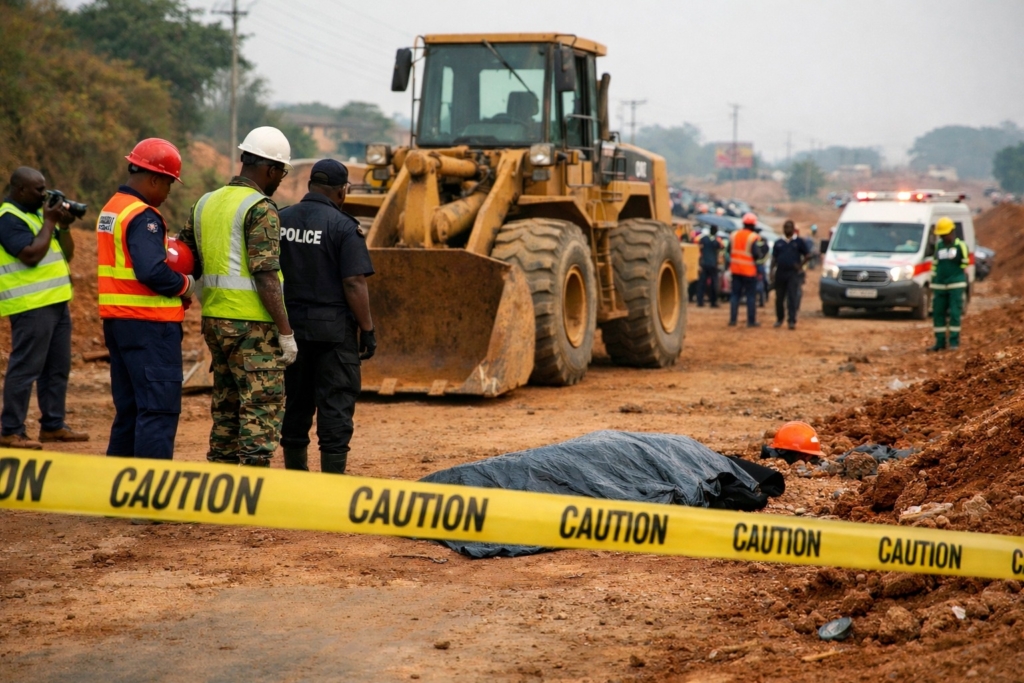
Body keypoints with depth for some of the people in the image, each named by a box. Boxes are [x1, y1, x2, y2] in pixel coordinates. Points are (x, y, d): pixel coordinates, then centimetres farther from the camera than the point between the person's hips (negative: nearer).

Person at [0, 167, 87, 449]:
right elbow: (31, 255, -23)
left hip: (56, 302, 9)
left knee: (58, 367, 13)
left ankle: (53, 425, 21)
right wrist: (49, 222, -13)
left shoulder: (37, 213, 16)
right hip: (31, 306, -9)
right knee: (25, 368, -8)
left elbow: (66, 255, 18)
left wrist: (64, 226, 2)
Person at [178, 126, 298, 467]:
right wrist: (285, 331, -16)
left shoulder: (205, 203, 11)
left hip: (214, 320, 8)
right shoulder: (261, 209, -12)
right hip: (252, 324, -8)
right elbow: (265, 276, -18)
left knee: (227, 404, 15)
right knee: (262, 406, -4)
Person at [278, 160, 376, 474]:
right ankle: (333, 477, -1)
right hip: (333, 329, -5)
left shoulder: (279, 221, 6)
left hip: (289, 326, 5)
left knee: (295, 401, 13)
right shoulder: (343, 227, -11)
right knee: (336, 402, 0)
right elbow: (354, 284, -15)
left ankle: (295, 471, 20)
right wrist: (367, 330, -8)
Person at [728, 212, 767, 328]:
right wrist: (764, 250, 0)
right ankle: (751, 321, 2)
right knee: (751, 295, 3)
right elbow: (757, 255, -17)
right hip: (749, 270, -5)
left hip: (735, 269, 5)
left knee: (735, 294, 10)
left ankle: (732, 319, 8)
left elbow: (729, 251, 9)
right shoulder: (754, 237, -13)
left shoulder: (734, 235, 4)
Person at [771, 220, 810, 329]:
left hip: (793, 274, -3)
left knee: (792, 298, -9)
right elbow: (774, 258, 12)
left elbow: (807, 255, 7)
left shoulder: (799, 242, 6)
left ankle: (792, 321, -11)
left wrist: (800, 265, -5)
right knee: (779, 298, 7)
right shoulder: (778, 243, 13)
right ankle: (779, 319, 22)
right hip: (780, 273, 3)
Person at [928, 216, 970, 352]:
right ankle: (940, 342, 11)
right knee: (938, 313, 4)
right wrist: (932, 284, 15)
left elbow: (965, 262, 4)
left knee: (954, 313, -6)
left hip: (956, 284, -5)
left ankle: (954, 341, 1)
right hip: (940, 285, 5)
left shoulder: (960, 245, -3)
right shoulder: (939, 245, 11)